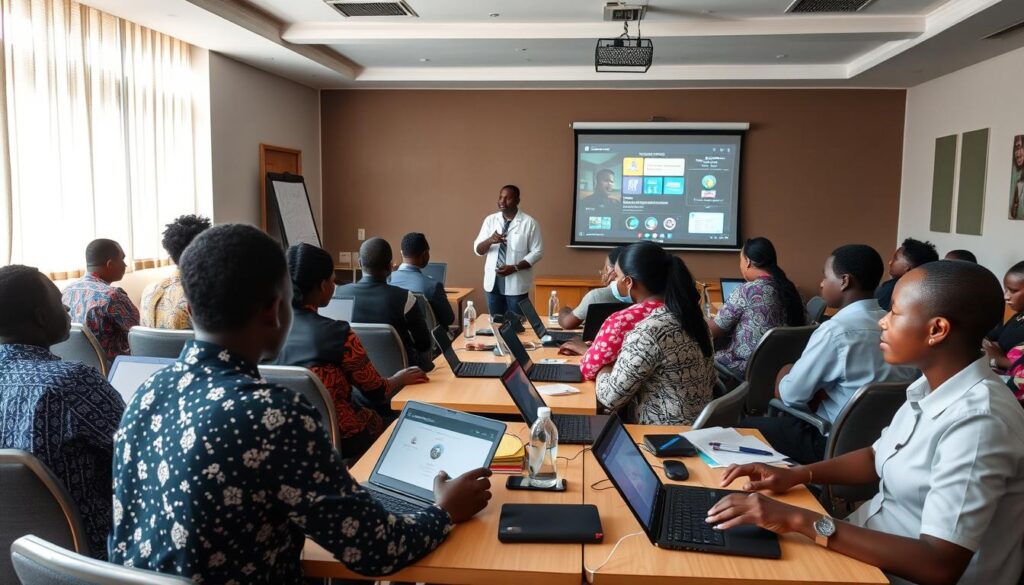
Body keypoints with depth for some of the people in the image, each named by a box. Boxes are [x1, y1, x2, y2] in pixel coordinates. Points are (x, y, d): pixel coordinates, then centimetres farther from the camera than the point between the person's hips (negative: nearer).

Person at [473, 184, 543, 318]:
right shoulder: (490, 220, 4)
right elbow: (478, 250, 3)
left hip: (516, 284, -3)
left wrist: (515, 267, -17)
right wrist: (490, 240, -20)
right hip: (493, 282, 4)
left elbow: (537, 252, -6)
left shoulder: (529, 223, -7)